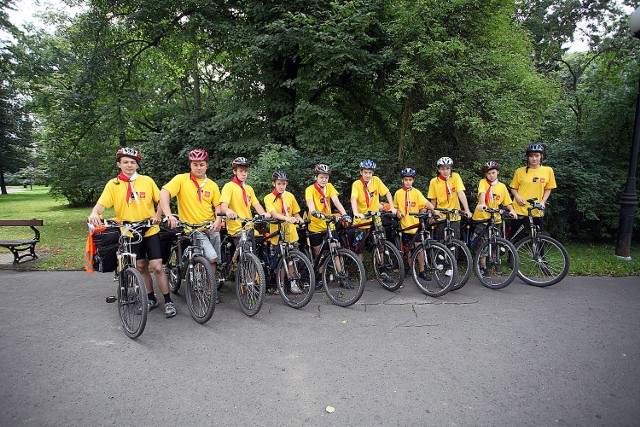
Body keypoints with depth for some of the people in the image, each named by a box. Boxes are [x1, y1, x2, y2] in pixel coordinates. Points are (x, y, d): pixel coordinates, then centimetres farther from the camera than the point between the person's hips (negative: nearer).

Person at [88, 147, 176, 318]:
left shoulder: (147, 181, 0)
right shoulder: (113, 184, 1)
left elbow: (161, 200, 5)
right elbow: (101, 203, -9)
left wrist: (158, 215, -12)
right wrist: (94, 213, -31)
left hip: (150, 231, -2)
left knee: (157, 267, -6)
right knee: (141, 268, 11)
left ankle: (168, 302, 5)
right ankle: (151, 299, 27)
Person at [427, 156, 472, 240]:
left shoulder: (455, 177, -5)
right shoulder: (434, 181, -3)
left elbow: (461, 193, -15)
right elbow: (433, 201, 4)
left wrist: (467, 210, -23)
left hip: (454, 216, -1)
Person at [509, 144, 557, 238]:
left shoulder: (548, 171, 3)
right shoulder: (520, 171, 1)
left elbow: (548, 189, 10)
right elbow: (513, 188, 7)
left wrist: (543, 201, -5)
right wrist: (517, 197, -11)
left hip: (537, 210, 1)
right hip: (520, 209, -1)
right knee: (512, 235, 3)